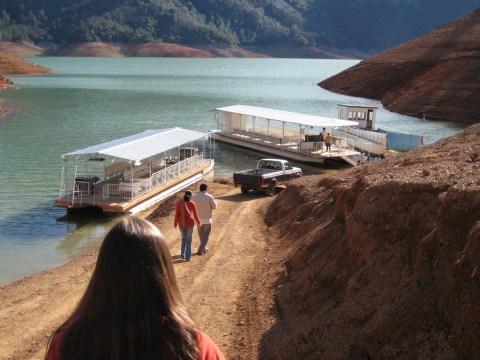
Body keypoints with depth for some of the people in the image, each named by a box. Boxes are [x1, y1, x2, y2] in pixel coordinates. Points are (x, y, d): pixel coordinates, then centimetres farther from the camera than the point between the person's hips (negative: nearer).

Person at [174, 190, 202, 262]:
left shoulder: (179, 203, -6)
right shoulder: (192, 204, -9)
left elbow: (177, 214, -4)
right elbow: (195, 214, -3)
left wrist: (175, 223, 9)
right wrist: (199, 222, 13)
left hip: (181, 224, 2)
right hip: (190, 224, -2)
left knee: (184, 238, 22)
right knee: (188, 240, 10)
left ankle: (183, 255, 19)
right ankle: (187, 257, 9)